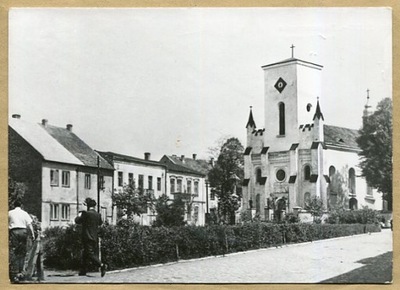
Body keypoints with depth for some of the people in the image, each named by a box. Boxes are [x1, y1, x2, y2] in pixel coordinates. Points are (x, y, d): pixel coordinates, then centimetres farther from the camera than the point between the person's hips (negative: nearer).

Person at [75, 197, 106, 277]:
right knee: (85, 255, 17)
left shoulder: (86, 213, -13)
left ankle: (101, 265, -28)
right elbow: (100, 223, 25)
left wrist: (79, 215, 12)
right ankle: (83, 271, 21)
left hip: (88, 238, -7)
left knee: (90, 254, -10)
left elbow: (77, 221, -6)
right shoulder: (98, 215, 7)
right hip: (95, 238, 7)